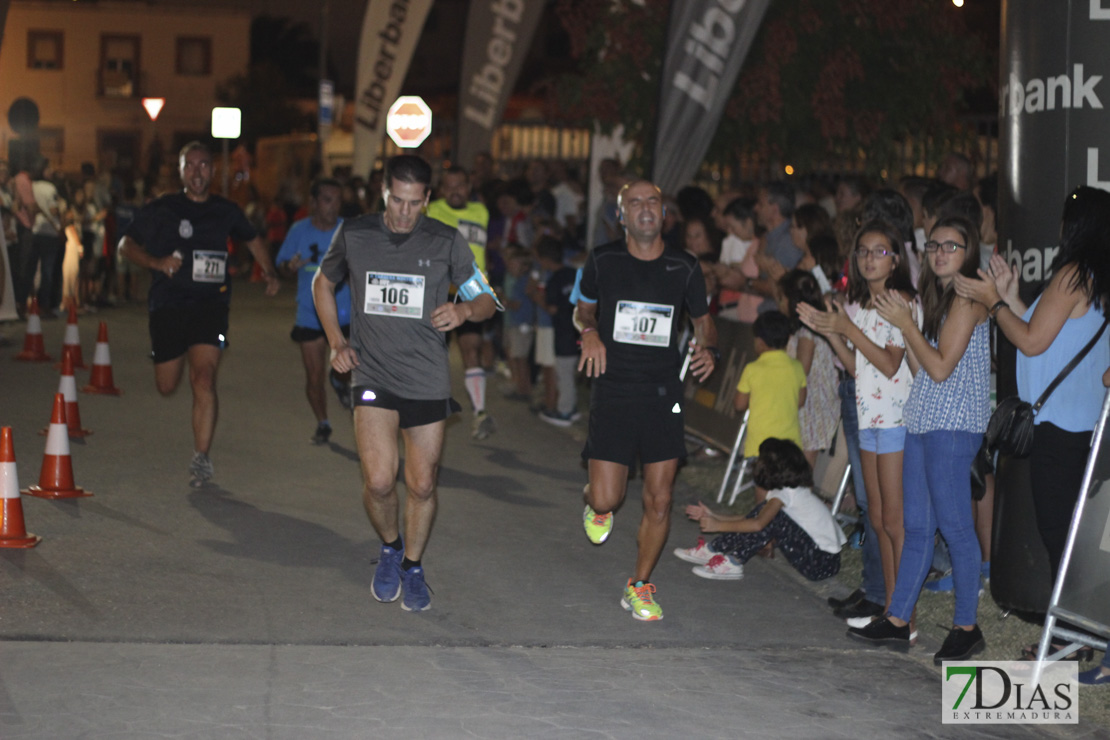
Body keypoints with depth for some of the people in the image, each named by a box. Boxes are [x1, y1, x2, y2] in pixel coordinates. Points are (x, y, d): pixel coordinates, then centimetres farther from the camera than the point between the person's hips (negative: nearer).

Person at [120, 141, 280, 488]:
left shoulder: (226, 211, 8)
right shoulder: (161, 209, 2)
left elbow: (252, 239, 26)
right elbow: (127, 244, 5)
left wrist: (270, 273, 13)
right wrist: (157, 262, -12)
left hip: (210, 304, 0)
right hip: (167, 305, 0)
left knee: (204, 380, -18)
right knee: (166, 386, 9)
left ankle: (201, 459, -11)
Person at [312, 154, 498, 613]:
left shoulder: (446, 242, -3)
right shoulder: (353, 235, 0)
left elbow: (486, 301, 5)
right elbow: (323, 285, 18)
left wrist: (463, 310, -18)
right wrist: (336, 342, 6)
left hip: (428, 381, 1)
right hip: (372, 376, 0)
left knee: (422, 485, 7)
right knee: (379, 481, -14)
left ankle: (412, 567, 31)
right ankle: (389, 547, 17)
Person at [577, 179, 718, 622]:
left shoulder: (684, 268, 1)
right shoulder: (603, 262, -2)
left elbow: (703, 321, 14)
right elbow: (585, 307, 17)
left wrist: (708, 349, -7)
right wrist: (589, 331, -5)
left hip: (663, 396, 1)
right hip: (612, 392, -1)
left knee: (659, 502, 1)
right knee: (606, 501, -5)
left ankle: (640, 587, 19)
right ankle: (597, 501, 33)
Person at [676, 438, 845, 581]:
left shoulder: (786, 492, -15)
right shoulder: (795, 490, 14)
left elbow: (758, 524, -29)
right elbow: (754, 519, 16)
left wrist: (718, 525, -19)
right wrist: (713, 516, 12)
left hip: (823, 564, -9)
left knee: (769, 516, -19)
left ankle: (732, 563, -13)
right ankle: (712, 551, 7)